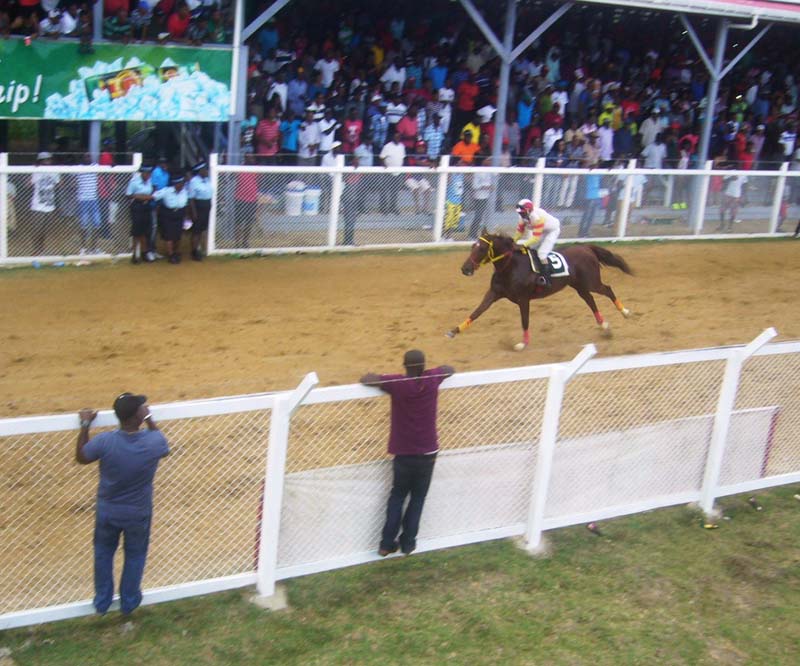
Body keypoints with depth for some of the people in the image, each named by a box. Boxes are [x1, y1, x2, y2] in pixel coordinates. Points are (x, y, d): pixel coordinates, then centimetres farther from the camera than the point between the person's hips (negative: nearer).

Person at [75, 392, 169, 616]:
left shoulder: (104, 441, -27)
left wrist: (85, 425, 0)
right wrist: (149, 420, 2)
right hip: (138, 513, 0)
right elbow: (164, 448, 0)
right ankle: (129, 602, 41)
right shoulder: (154, 442, -27)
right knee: (135, 556, 24)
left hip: (107, 511, 1)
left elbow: (81, 457, -6)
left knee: (103, 554, 25)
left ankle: (102, 601, 40)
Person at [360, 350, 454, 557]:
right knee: (417, 498, 15)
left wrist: (377, 378, 5)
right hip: (426, 454, 1)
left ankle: (387, 544, 15)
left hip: (403, 454, 0)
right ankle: (408, 543, 18)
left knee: (397, 497, 16)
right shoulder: (432, 379, -7)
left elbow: (366, 379, -15)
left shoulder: (397, 383, -14)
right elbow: (449, 369, 13)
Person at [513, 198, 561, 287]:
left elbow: (536, 237, -40)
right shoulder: (524, 216, -15)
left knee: (541, 253, -21)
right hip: (542, 231, 9)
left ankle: (545, 278, -20)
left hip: (552, 230, -9)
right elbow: (520, 230, -4)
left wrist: (523, 244, -45)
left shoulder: (537, 217, -38)